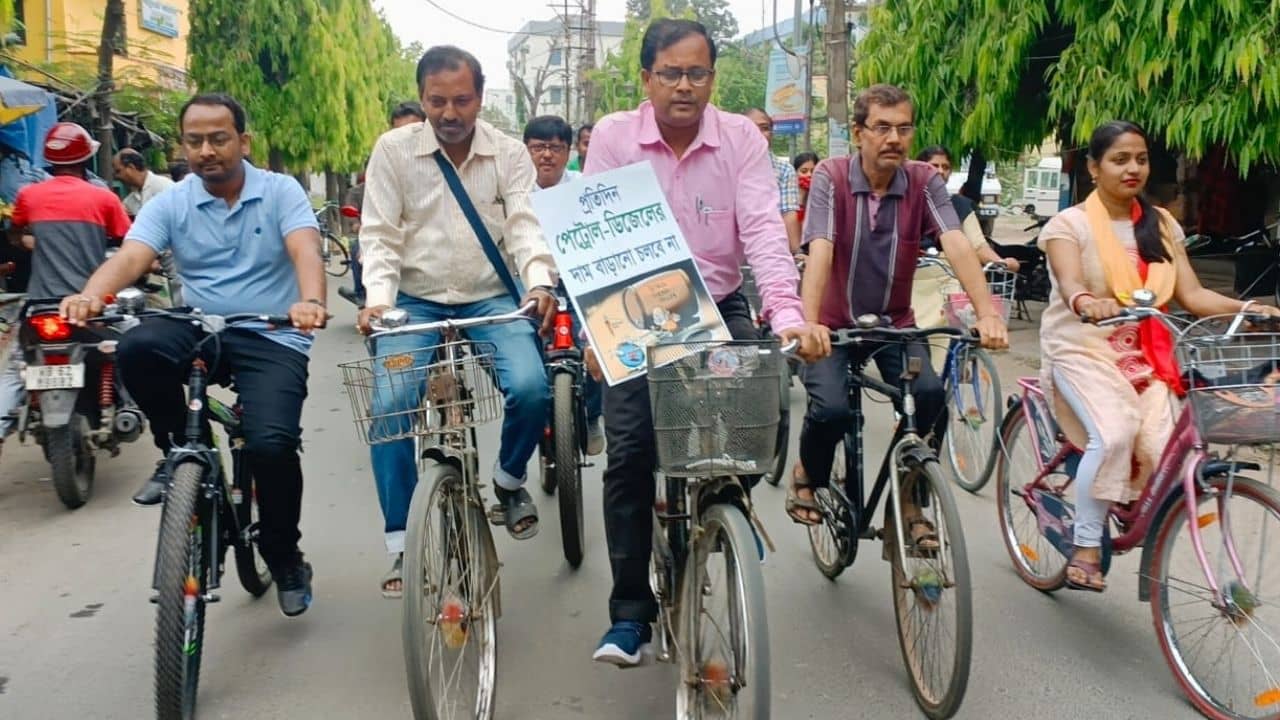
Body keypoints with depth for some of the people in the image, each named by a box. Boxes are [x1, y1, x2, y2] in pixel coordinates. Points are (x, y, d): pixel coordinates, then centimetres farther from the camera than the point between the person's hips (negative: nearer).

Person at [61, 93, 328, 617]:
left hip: (272, 340, -2)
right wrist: (91, 296, -35)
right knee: (137, 348, -31)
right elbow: (129, 258, -12)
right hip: (200, 332, 3)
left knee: (271, 442, -23)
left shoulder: (281, 191, -2)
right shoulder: (170, 203, 4)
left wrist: (311, 302, -42)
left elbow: (305, 251, -19)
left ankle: (284, 558, 6)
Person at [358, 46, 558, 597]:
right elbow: (380, 234, -4)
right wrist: (379, 298, -20)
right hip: (416, 301, 0)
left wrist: (540, 282, -28)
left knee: (531, 389, -24)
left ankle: (510, 479, 10)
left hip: (491, 299, 0)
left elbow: (524, 224, -9)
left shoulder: (509, 153, 0)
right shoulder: (393, 149, -1)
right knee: (392, 403, -21)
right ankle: (399, 542, -4)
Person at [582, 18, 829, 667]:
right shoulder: (613, 136, -5)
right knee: (629, 449, -10)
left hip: (719, 309, 1)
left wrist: (788, 315, -30)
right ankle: (630, 612, 4)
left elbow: (763, 229, -15)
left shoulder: (742, 138, -4)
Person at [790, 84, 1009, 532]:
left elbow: (956, 246, -22)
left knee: (932, 396, -23)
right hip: (835, 325, -2)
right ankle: (808, 474, 11)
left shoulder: (925, 182, -7)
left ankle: (909, 500, 1)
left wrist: (988, 313, -37)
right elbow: (819, 253, -26)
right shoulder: (830, 177, -13)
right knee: (831, 409, -25)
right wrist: (808, 325, -41)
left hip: (895, 324, 2)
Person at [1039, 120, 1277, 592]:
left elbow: (1192, 295, 4)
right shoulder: (1069, 224, -2)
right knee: (1113, 436, -29)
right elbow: (1070, 283, -21)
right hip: (1083, 347, -4)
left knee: (1161, 449, -21)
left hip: (1143, 353, 4)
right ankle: (1085, 549, -14)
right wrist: (1087, 302, -44)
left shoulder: (1161, 225, 12)